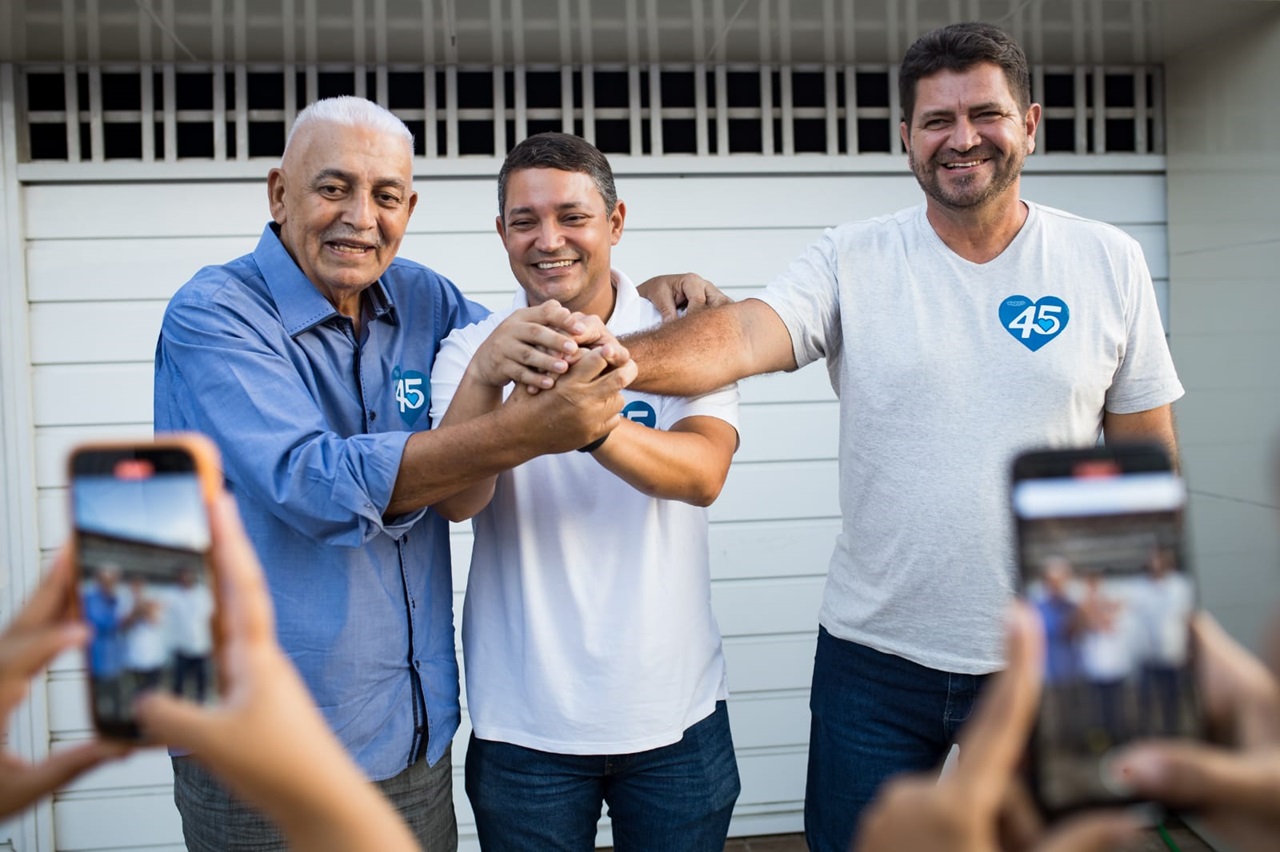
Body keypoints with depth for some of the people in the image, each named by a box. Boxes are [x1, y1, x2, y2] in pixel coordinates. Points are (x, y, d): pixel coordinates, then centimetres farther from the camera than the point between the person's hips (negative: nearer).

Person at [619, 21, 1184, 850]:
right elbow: (743, 335, -24)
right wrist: (620, 355, -44)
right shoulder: (851, 261, -6)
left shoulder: (1109, 262, -1)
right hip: (875, 658, -1)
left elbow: (1145, 458, 3)